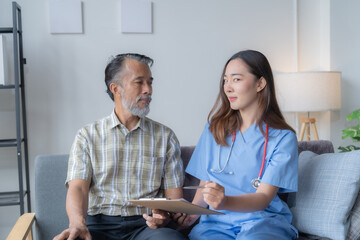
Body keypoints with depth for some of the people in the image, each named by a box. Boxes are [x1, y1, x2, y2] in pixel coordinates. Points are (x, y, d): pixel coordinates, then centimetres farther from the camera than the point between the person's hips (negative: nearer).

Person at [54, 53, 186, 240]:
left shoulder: (165, 137, 13)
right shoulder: (87, 136, 10)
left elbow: (174, 194, 10)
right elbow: (77, 187, -2)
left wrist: (164, 215, -13)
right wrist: (78, 223, -24)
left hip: (145, 224, 1)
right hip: (98, 223, -1)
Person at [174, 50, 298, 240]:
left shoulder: (283, 138, -1)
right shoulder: (214, 128, 11)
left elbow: (264, 197, -10)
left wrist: (225, 202, -31)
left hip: (262, 220, -2)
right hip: (217, 222, 2)